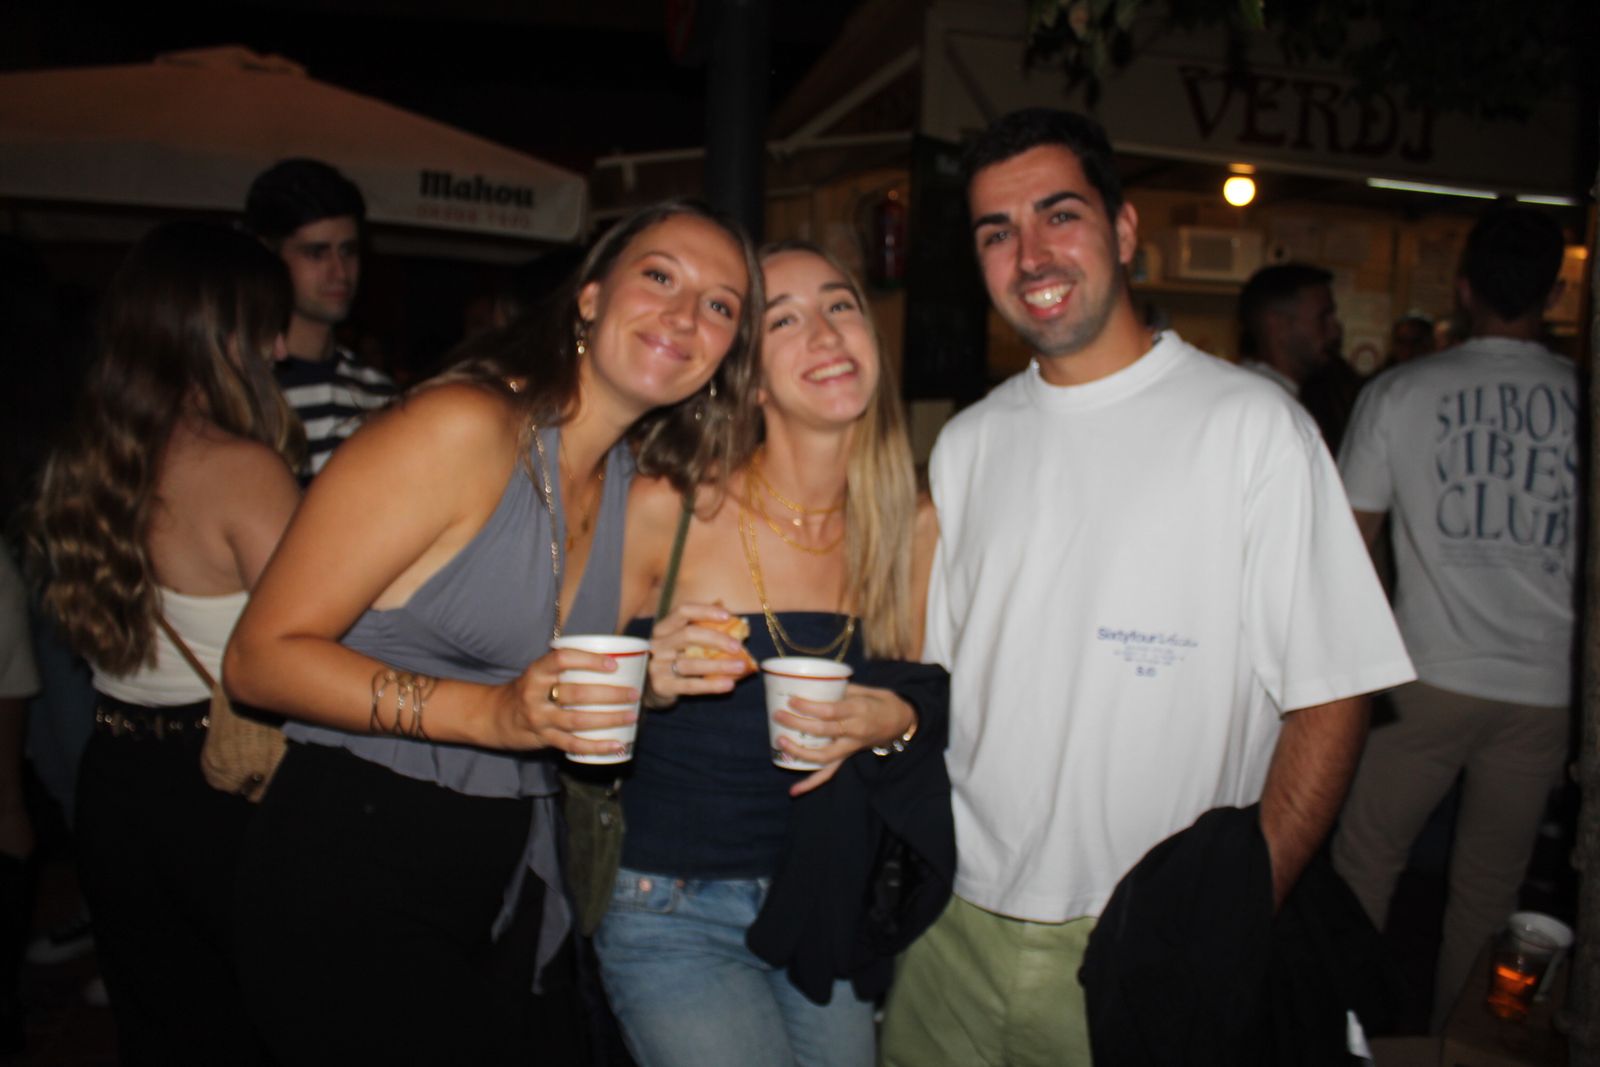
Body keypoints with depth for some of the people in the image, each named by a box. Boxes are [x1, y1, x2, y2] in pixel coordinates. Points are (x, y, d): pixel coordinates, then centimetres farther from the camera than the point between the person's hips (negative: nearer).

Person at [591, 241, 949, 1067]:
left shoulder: (914, 530, -4)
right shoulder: (667, 509, -13)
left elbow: (931, 706, 9)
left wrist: (898, 723, -12)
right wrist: (648, 683, -23)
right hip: (674, 907, -3)